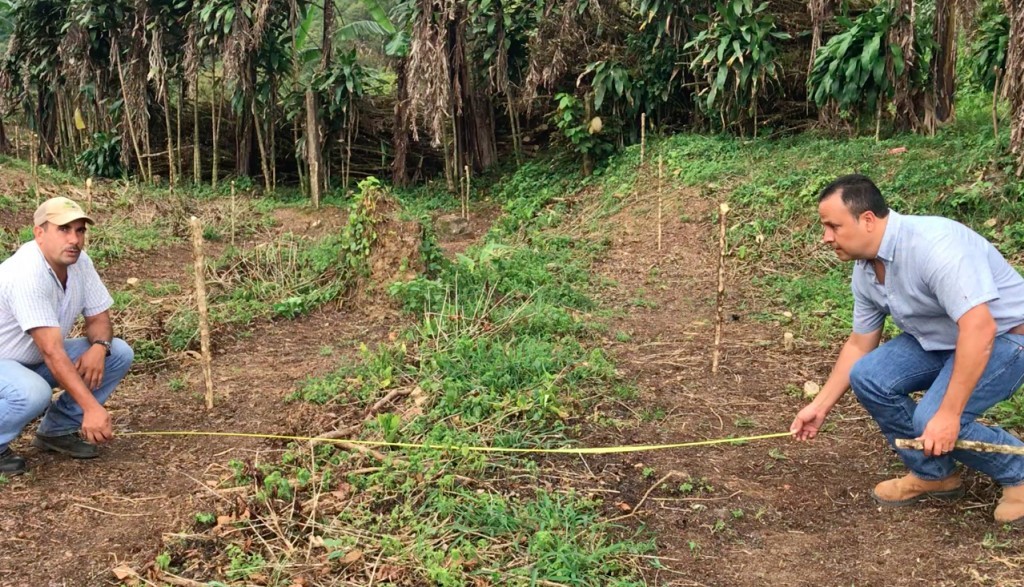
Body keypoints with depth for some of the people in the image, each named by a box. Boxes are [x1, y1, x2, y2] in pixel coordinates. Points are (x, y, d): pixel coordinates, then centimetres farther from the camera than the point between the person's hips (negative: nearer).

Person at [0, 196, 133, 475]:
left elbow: (99, 318, 3)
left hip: (37, 360, 8)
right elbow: (52, 352, -36)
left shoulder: (80, 262, -8)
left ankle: (56, 429, 6)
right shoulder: (26, 274, -32)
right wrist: (92, 407, -41)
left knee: (119, 353, -6)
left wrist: (99, 346, -22)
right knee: (33, 393, -39)